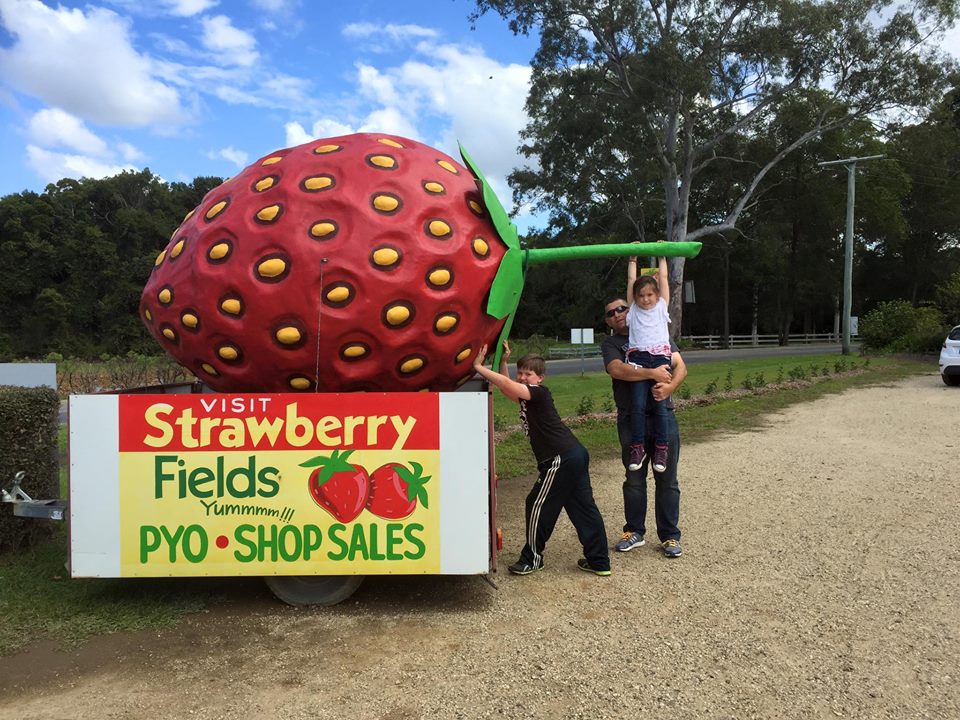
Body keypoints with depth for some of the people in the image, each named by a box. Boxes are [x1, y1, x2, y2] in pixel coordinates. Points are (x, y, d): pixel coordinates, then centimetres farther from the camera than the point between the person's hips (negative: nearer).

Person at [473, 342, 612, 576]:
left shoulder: (539, 393, -10)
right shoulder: (528, 397, 17)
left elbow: (507, 385, -25)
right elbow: (507, 387, 28)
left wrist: (479, 367, -19)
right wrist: (503, 361, 18)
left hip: (562, 458, -10)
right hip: (574, 454, 10)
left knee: (537, 505, 1)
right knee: (583, 507, 11)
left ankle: (532, 559, 14)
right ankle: (599, 561, 18)